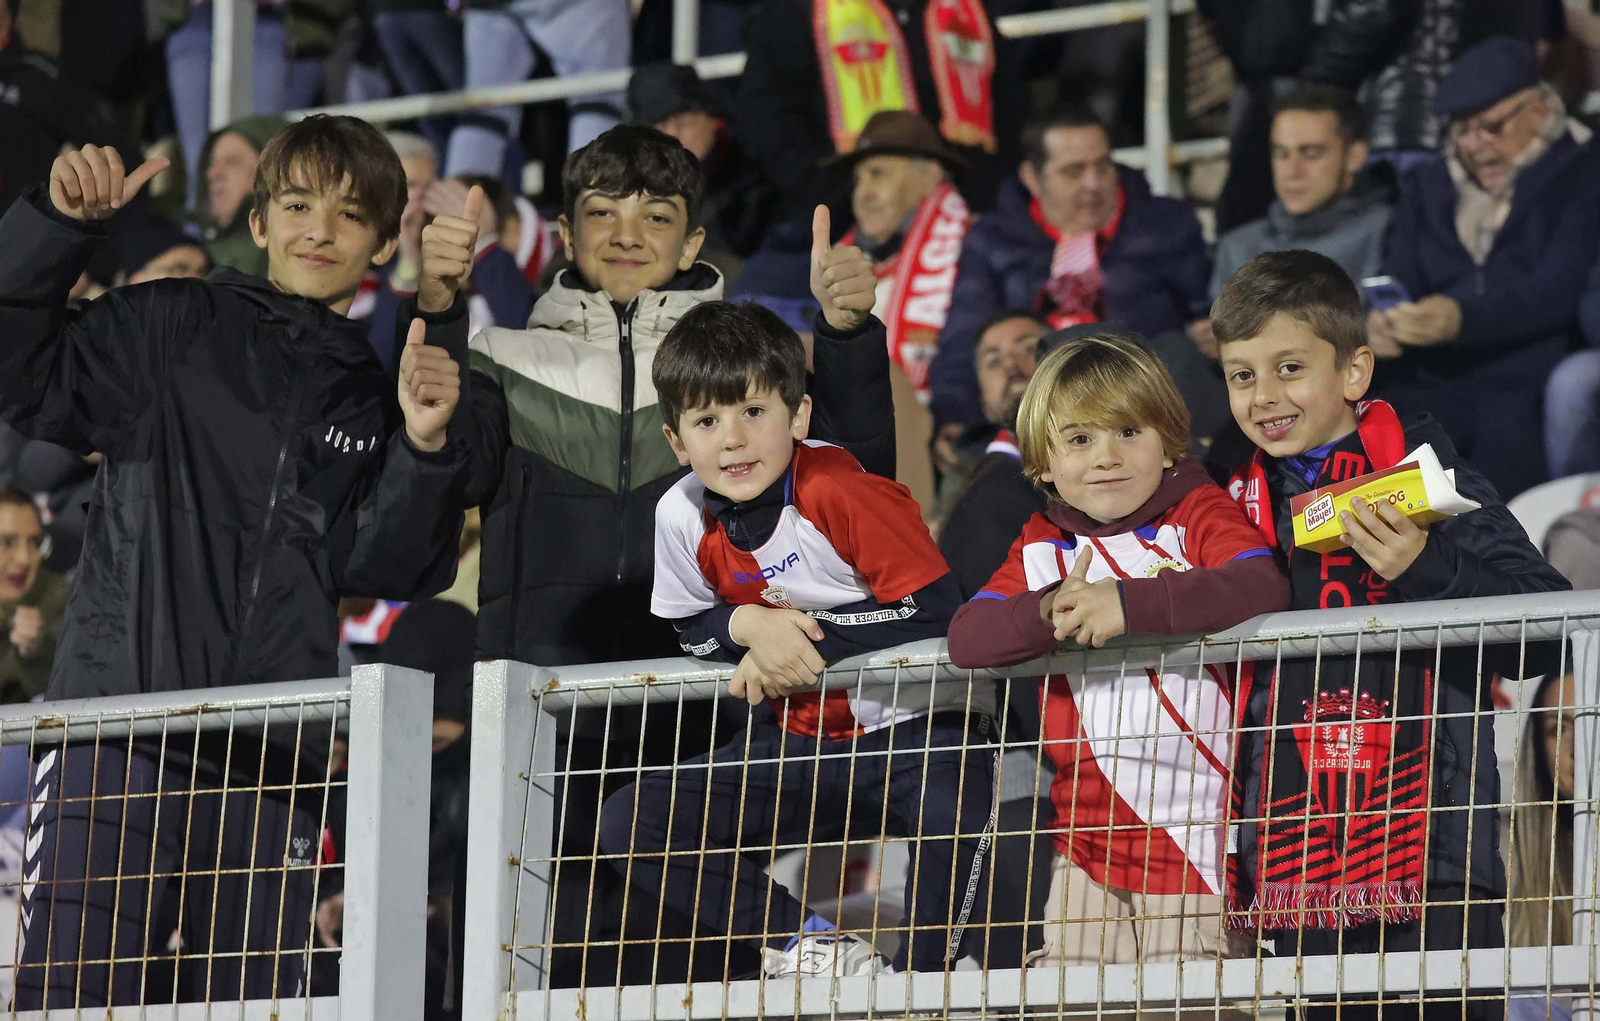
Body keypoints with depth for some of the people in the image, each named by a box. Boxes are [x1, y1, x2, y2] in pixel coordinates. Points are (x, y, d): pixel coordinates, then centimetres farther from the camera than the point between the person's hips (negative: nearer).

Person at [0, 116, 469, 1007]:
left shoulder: (377, 399, 16)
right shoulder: (172, 330, 7)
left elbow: (378, 571, 6)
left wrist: (421, 450, -9)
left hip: (273, 762, 4)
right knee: (73, 989, -12)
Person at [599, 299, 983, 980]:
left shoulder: (837, 493, -22)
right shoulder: (683, 517, -7)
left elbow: (934, 612, -24)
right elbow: (692, 631, 9)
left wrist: (806, 635, -22)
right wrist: (751, 624, -15)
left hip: (912, 724, -6)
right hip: (804, 740, 6)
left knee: (955, 809, -40)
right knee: (630, 825, -9)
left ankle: (918, 974, -14)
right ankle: (810, 948, -5)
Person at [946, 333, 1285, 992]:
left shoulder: (1198, 514, 0)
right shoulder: (1040, 546, 12)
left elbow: (1264, 587, -21)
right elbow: (964, 639, -3)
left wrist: (1129, 604, -27)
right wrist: (1050, 612, -21)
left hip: (1197, 830, -4)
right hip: (1089, 833, 4)